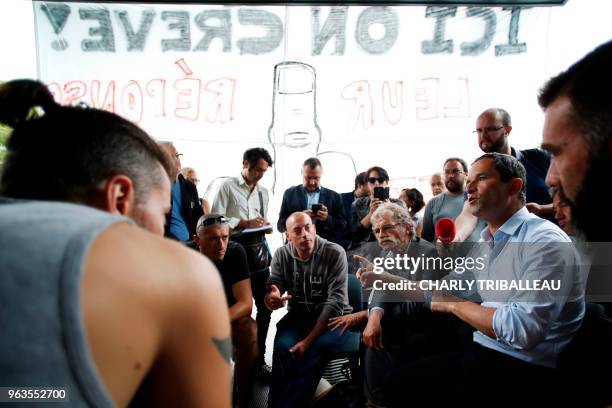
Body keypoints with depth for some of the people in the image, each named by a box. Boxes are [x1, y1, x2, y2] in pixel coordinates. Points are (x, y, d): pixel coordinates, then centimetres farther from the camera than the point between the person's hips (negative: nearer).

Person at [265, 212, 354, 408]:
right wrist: (270, 298, -29)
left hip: (332, 318, -2)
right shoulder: (282, 255, -2)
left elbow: (335, 302, -17)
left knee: (315, 349, -32)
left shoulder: (335, 253, -14)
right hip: (298, 316, 3)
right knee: (283, 346, -29)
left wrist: (309, 339, -24)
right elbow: (272, 289, -1)